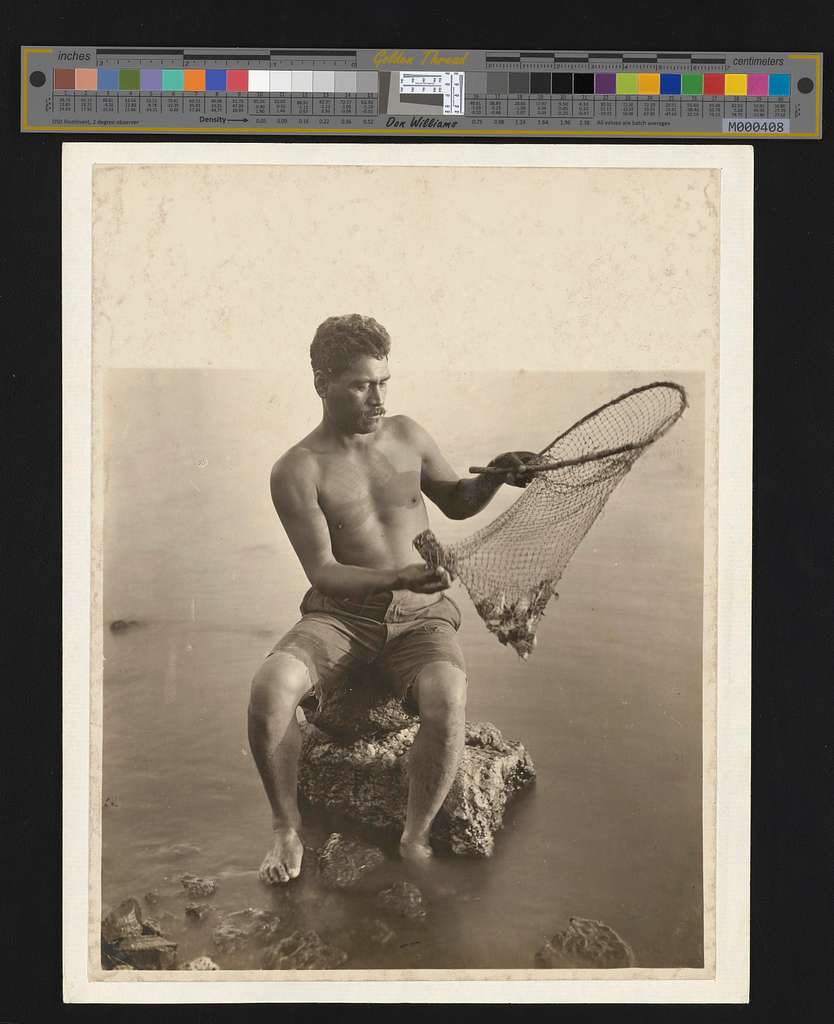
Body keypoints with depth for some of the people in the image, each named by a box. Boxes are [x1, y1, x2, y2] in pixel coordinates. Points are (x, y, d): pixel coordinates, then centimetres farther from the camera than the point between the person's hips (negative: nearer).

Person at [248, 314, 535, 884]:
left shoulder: (407, 436, 8)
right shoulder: (297, 471, -5)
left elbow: (457, 502, 23)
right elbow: (322, 571, -12)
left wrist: (494, 477, 0)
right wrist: (396, 578, -29)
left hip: (421, 618, 2)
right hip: (339, 615, -2)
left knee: (447, 705, -31)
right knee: (269, 688, -31)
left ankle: (416, 839, -10)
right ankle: (287, 831, -8)